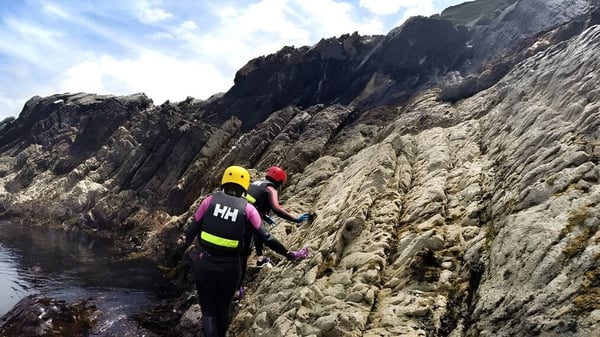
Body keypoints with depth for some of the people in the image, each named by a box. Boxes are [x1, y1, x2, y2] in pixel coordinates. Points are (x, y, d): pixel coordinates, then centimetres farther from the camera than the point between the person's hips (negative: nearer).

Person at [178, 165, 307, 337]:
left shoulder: (210, 200, -2)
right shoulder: (248, 208, -4)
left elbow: (193, 228, 2)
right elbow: (266, 238, -6)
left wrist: (184, 242, 23)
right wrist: (288, 254, 4)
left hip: (204, 263, 0)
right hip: (230, 267, 0)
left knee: (209, 311, 12)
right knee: (223, 309, 23)